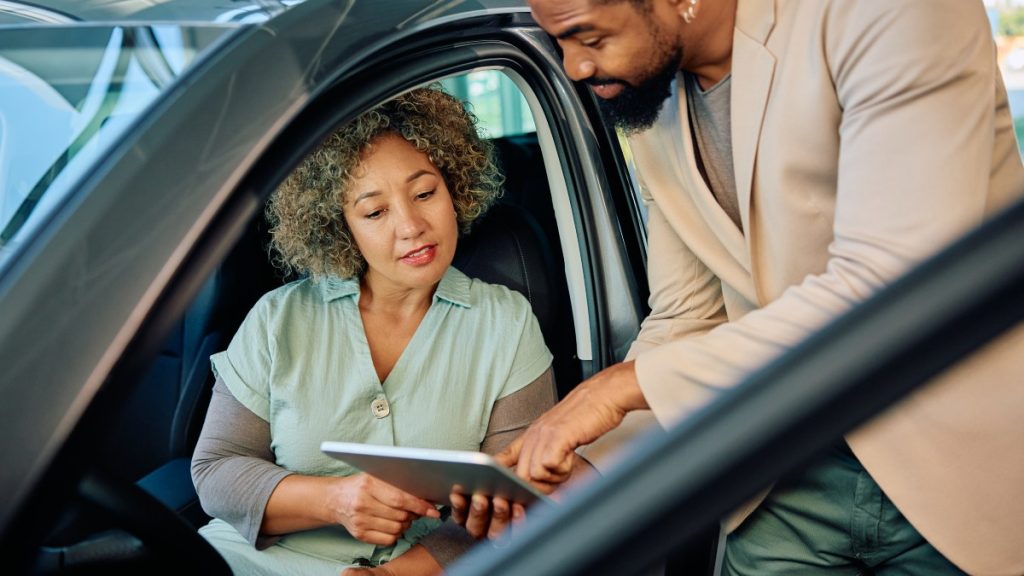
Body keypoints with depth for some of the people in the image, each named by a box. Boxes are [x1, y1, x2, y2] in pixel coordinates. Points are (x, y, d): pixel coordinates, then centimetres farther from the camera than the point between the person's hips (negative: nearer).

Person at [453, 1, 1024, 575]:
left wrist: (628, 382, -25)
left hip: (966, 455, -4)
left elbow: (887, 285, -28)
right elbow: (683, 322, 6)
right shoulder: (653, 113, 2)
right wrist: (579, 462, -8)